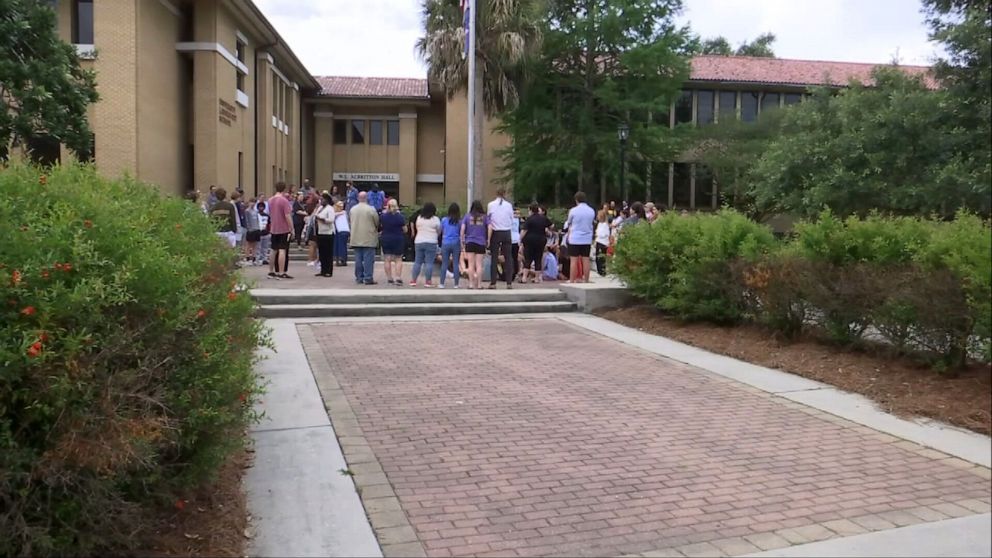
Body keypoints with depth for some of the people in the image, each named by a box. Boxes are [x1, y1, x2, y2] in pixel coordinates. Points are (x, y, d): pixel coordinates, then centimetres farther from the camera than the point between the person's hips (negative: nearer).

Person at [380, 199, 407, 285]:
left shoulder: (383, 216, -5)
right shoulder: (400, 216, -12)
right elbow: (405, 230, -4)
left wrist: (385, 211, 20)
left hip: (386, 240, 2)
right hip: (398, 240, -2)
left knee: (387, 260, 8)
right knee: (398, 260, 6)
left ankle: (389, 279, 10)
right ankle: (398, 278, -3)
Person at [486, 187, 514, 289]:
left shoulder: (491, 205, -5)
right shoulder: (509, 205, -3)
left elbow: (489, 222, -2)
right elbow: (512, 221, 3)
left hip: (495, 233, -1)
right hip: (506, 232, 1)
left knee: (494, 258, 4)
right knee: (507, 258, 6)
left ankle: (493, 283, 3)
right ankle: (509, 283, 5)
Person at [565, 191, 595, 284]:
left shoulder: (573, 211, -7)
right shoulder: (592, 211, 4)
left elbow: (568, 223, 9)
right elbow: (593, 224, 15)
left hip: (575, 239, -3)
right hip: (587, 239, 4)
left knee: (573, 260, -1)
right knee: (586, 260, 6)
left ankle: (572, 280, 0)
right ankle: (586, 280, 9)